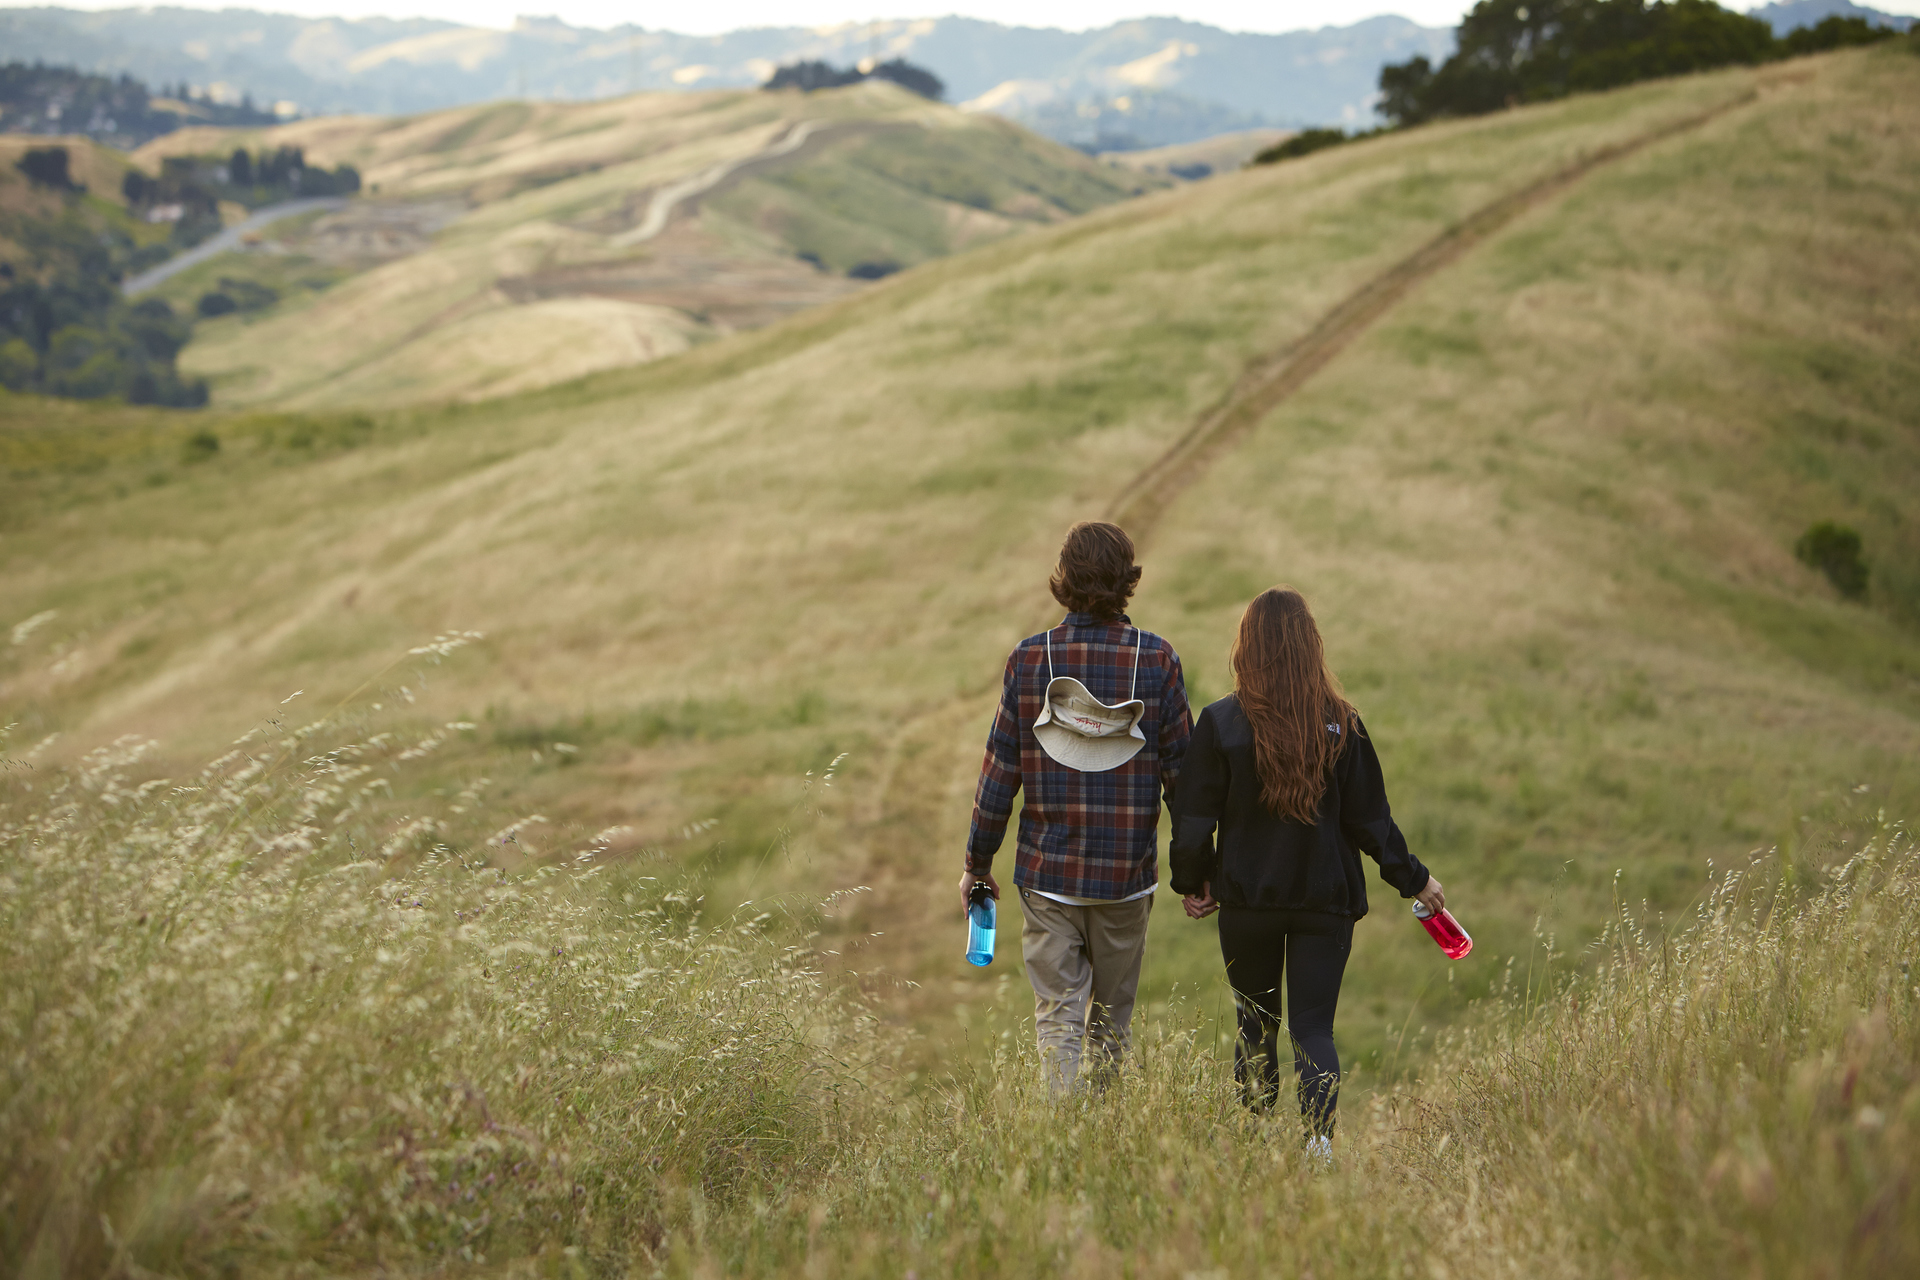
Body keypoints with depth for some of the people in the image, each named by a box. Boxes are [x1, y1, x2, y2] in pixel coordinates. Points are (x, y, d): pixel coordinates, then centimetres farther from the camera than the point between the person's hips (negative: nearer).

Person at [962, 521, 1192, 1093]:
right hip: (1127, 874, 1)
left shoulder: (1029, 659, -6)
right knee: (1112, 1016, 17)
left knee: (1058, 1015, 3)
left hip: (1047, 873, -1)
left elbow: (1000, 772, -3)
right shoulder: (1157, 659, -7)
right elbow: (1181, 772, -3)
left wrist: (977, 863, 9)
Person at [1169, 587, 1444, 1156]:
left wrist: (1192, 884, 11)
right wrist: (1414, 879, 14)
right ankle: (1318, 1137, -17)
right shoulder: (1341, 724, -5)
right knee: (1313, 1028, 4)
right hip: (1325, 901, 0)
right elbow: (1369, 819, 0)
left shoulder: (1220, 723, -9)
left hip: (1247, 901, 0)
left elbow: (1193, 821, -5)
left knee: (1256, 1026, 16)